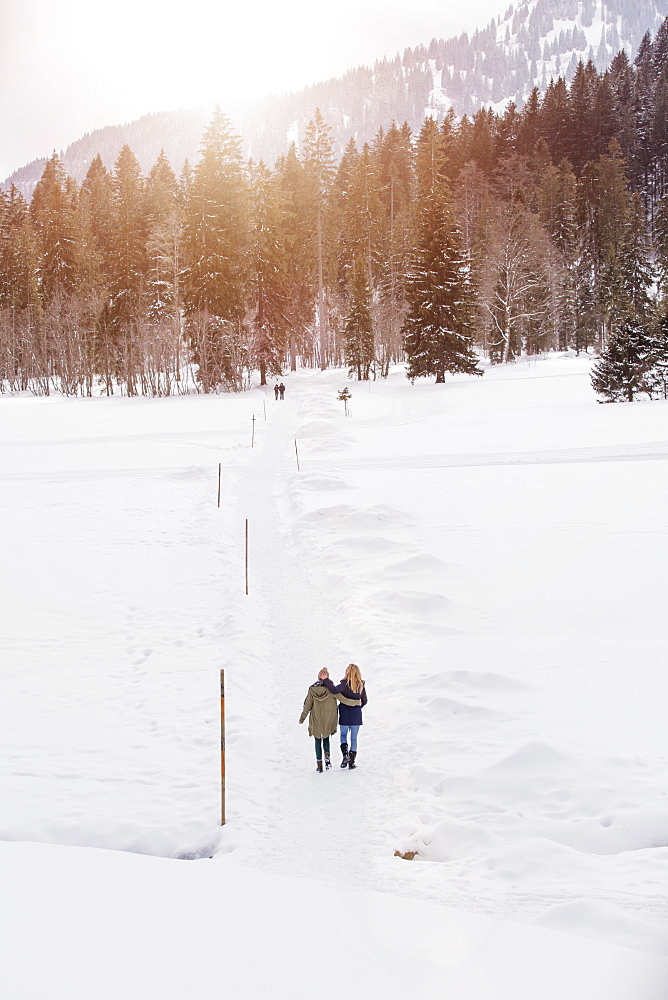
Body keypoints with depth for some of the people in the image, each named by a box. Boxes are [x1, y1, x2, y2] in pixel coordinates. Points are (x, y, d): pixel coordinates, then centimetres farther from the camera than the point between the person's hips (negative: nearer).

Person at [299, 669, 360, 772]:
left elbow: (307, 706, -3)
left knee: (318, 741, 12)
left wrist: (302, 718, 8)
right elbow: (343, 699, -11)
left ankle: (319, 765, 7)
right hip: (329, 721, 0)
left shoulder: (312, 689, -7)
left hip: (316, 721, 0)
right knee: (326, 738, 22)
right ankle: (327, 756, -1)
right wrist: (356, 702, 3)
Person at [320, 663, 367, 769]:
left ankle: (345, 754, -6)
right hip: (356, 715, 3)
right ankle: (351, 762, 9)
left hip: (345, 715, -3)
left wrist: (325, 680, -23)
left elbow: (334, 690, -31)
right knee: (354, 738, 10)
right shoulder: (361, 685, 0)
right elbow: (364, 701, 8)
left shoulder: (345, 684, -15)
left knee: (343, 735, 16)